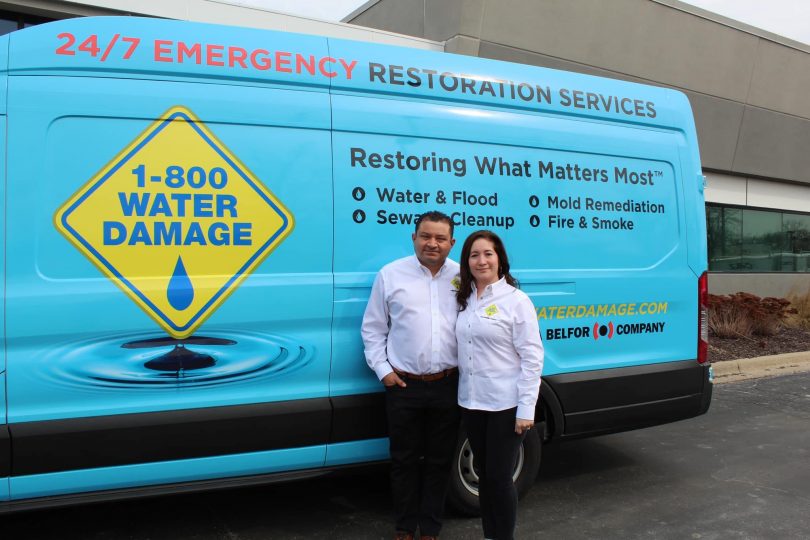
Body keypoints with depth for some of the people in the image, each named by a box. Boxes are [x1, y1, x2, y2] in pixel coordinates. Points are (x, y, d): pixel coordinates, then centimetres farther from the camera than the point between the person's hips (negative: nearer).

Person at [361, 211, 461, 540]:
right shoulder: (391, 275, -1)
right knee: (404, 459, 11)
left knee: (439, 460, 13)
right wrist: (383, 370, -3)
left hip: (448, 386, 1)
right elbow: (373, 328, 3)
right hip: (404, 386, -1)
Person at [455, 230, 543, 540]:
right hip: (471, 403, 6)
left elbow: (532, 357, -11)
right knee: (484, 475, 16)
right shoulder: (464, 299, 8)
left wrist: (526, 409, -16)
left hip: (505, 406, -5)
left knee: (499, 477, 1)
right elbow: (464, 349, 11)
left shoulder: (515, 300, -9)